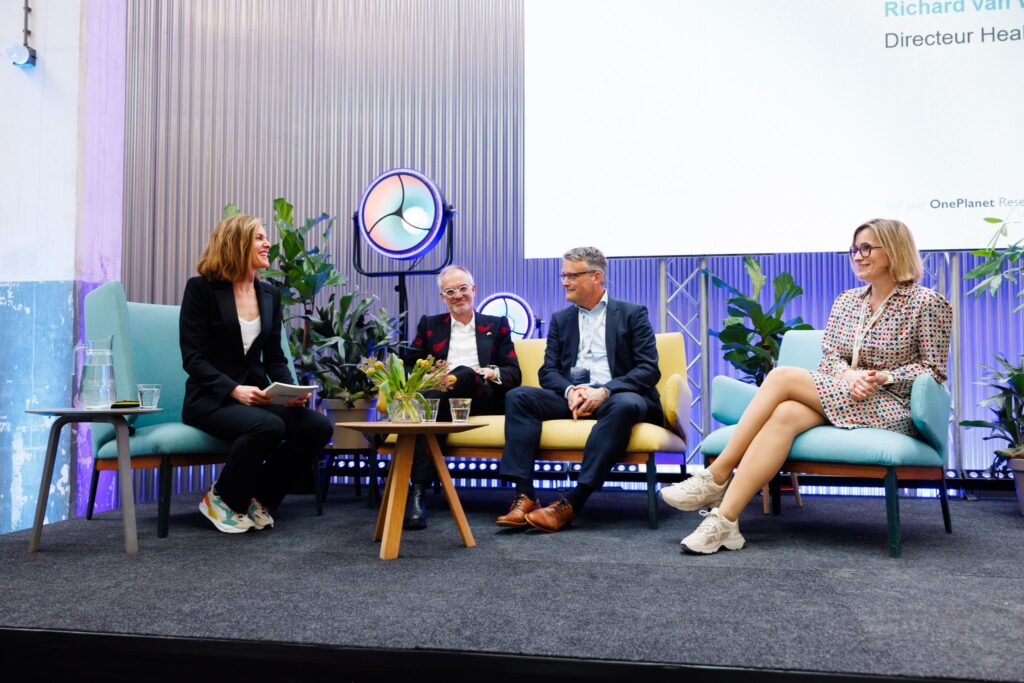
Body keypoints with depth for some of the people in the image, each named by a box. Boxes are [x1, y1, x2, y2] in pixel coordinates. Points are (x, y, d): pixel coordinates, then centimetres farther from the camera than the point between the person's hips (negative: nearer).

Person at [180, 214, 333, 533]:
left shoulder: (270, 294, 13)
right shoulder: (201, 288, -3)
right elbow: (193, 358, -9)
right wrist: (234, 390, -25)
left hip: (258, 397, 6)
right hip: (210, 399, -5)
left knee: (318, 425, -22)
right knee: (269, 427, -36)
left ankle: (257, 498, -1)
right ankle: (222, 499, -7)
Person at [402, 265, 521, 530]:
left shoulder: (497, 325, 24)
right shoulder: (429, 324, 27)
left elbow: (514, 375, 15)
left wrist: (493, 373, -10)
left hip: (484, 401, -1)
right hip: (442, 397, 1)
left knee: (464, 373, -36)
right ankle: (418, 492, -41)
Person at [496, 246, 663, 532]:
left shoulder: (632, 314, 7)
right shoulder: (560, 319, 19)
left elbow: (649, 369, -4)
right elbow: (548, 371, 10)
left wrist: (605, 391, -20)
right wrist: (570, 391, -14)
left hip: (616, 395, -3)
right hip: (572, 396, 4)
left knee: (625, 405, -39)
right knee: (518, 397, -20)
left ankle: (572, 503, -39)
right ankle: (525, 496, -28)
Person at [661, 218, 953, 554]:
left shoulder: (927, 303, -1)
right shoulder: (847, 300, 16)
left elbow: (934, 370, -2)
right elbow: (829, 357, 10)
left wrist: (885, 377, -18)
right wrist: (849, 374, -12)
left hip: (891, 407, -5)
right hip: (841, 398, 6)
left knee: (782, 376, -26)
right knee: (785, 415, -31)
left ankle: (717, 476, -25)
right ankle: (725, 520, -38)